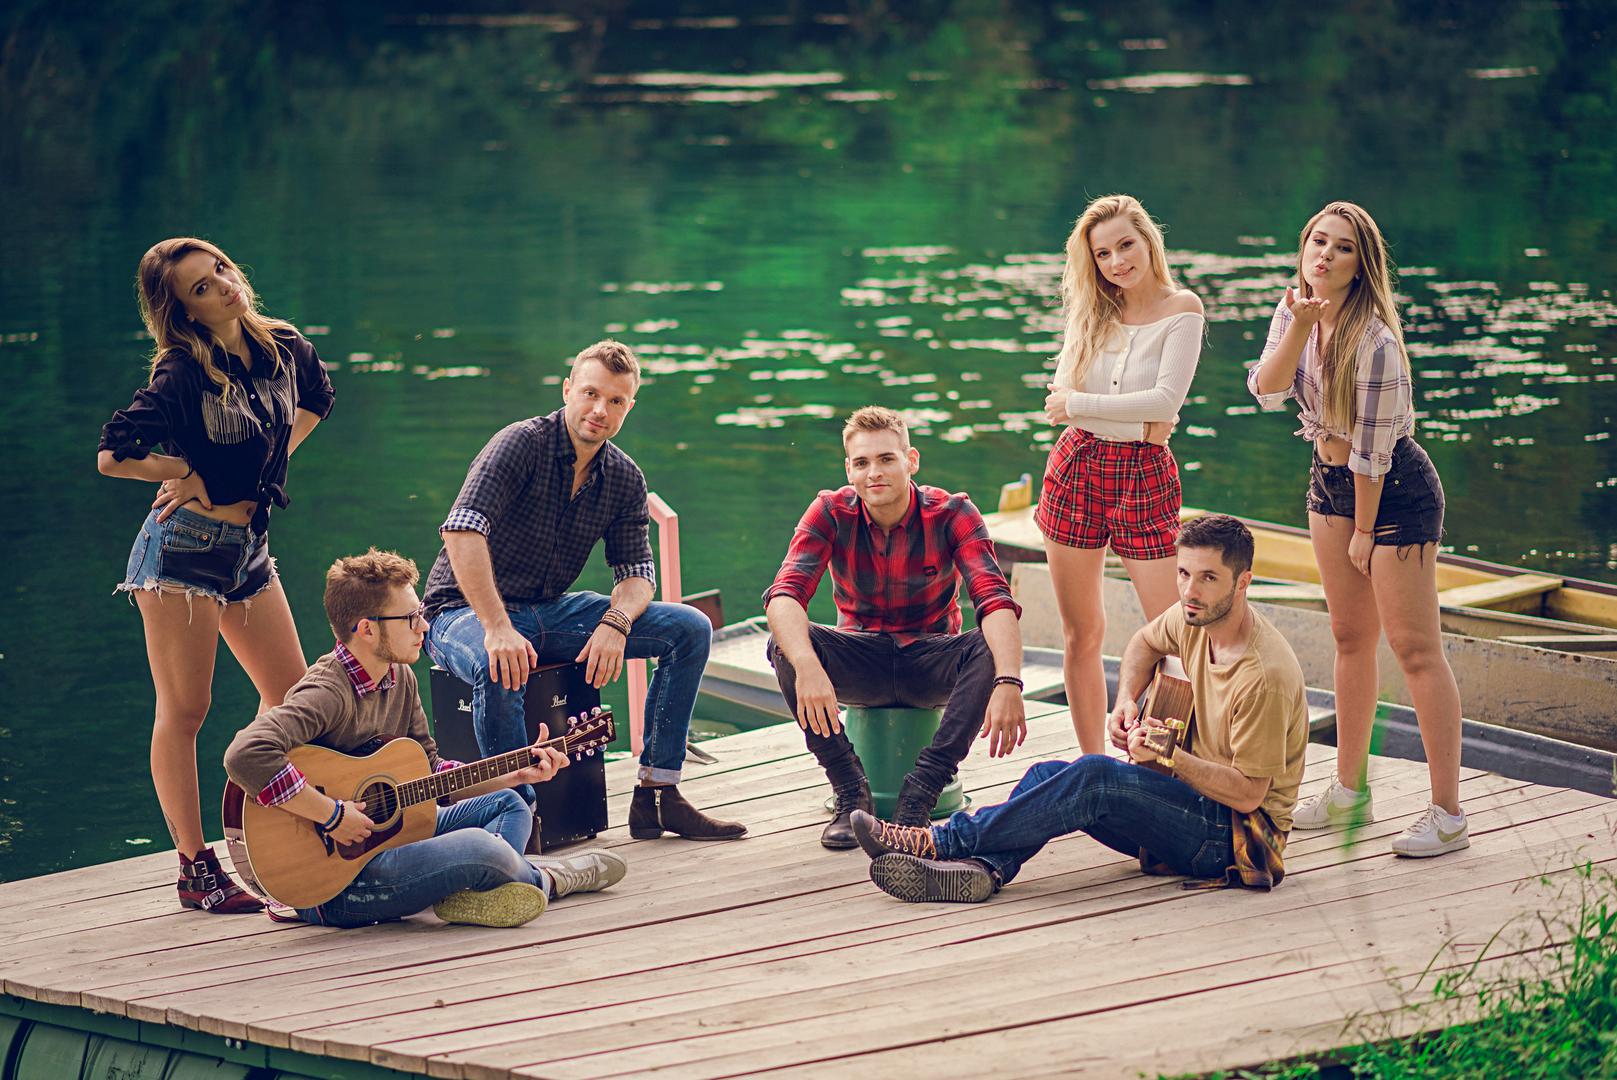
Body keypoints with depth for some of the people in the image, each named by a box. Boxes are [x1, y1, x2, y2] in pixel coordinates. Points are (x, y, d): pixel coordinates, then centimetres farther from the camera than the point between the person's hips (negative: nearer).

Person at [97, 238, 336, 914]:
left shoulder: (283, 348, 2)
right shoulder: (182, 375, -17)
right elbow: (113, 456, -21)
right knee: (184, 711, -2)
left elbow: (315, 400, 24)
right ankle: (196, 871, 1)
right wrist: (190, 474, -6)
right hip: (182, 547, -7)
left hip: (247, 546, 7)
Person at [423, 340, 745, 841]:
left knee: (690, 628, -4)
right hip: (465, 613, -7)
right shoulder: (523, 444, -18)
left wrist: (615, 622, -20)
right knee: (498, 666, -42)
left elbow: (636, 573, 5)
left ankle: (657, 794, -4)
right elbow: (462, 531, -30)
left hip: (550, 612, 7)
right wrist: (498, 629, -39)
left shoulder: (625, 479, 4)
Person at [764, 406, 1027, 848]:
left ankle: (920, 794, -31)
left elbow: (995, 600, -29)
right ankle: (852, 794, -22)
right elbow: (785, 595, -27)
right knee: (785, 644, -29)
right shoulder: (831, 513, -13)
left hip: (932, 663, -1)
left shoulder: (952, 513, -16)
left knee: (992, 649, -32)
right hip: (862, 661, 1)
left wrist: (1008, 683, -48)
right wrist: (807, 667, -48)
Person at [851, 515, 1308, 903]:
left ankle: (946, 843, -27)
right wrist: (1125, 702, 7)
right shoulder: (1195, 617, 2)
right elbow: (1146, 642, 26)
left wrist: (1168, 756, -27)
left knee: (1094, 776, -29)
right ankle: (984, 865, -39)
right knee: (1049, 775, -11)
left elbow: (1248, 792, -21)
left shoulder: (1265, 676, -23)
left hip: (1242, 833, -9)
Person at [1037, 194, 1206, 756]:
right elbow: (1060, 399, -2)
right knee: (1080, 633, 9)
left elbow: (1166, 400, -16)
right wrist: (1135, 417, -15)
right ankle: (1091, 763, 19)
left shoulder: (1181, 308, -5)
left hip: (1144, 476, -4)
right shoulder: (1089, 311, 7)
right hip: (1076, 470, 4)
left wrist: (1081, 404, -11)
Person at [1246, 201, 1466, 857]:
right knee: (1351, 636, 16)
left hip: (1394, 487, -8)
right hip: (1330, 480, 8)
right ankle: (1349, 791, 27)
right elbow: (1267, 391, -13)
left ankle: (1448, 814, -6)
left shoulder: (1375, 339, -26)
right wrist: (1299, 327, -25)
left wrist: (1364, 532, -15)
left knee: (1414, 647, -8)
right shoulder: (1294, 310, -3)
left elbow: (1372, 445, -21)